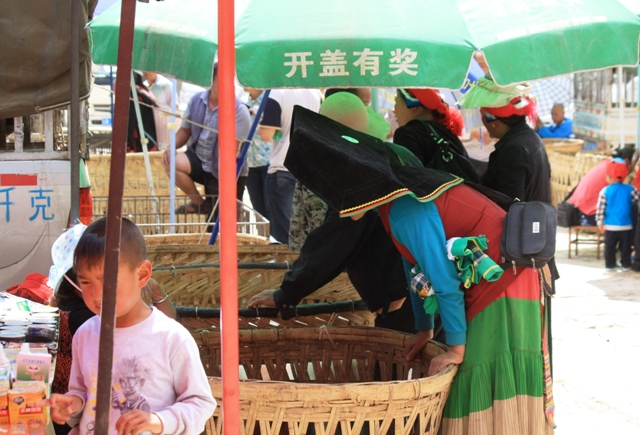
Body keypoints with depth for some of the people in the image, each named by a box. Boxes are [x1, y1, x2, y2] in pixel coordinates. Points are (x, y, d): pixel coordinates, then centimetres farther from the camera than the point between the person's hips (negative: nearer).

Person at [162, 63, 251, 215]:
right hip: (199, 160, 4)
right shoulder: (196, 101, 1)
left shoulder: (239, 110, -16)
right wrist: (171, 148, -9)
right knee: (171, 162, -21)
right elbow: (185, 130, 11)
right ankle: (200, 204, -4)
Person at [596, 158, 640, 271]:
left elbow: (600, 208, -7)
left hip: (610, 226, -1)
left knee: (610, 246, 10)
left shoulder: (605, 191, -9)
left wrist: (600, 222, 1)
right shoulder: (630, 189, -8)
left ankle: (610, 264, 12)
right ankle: (626, 264, 17)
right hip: (626, 226, 1)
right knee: (625, 246, 13)